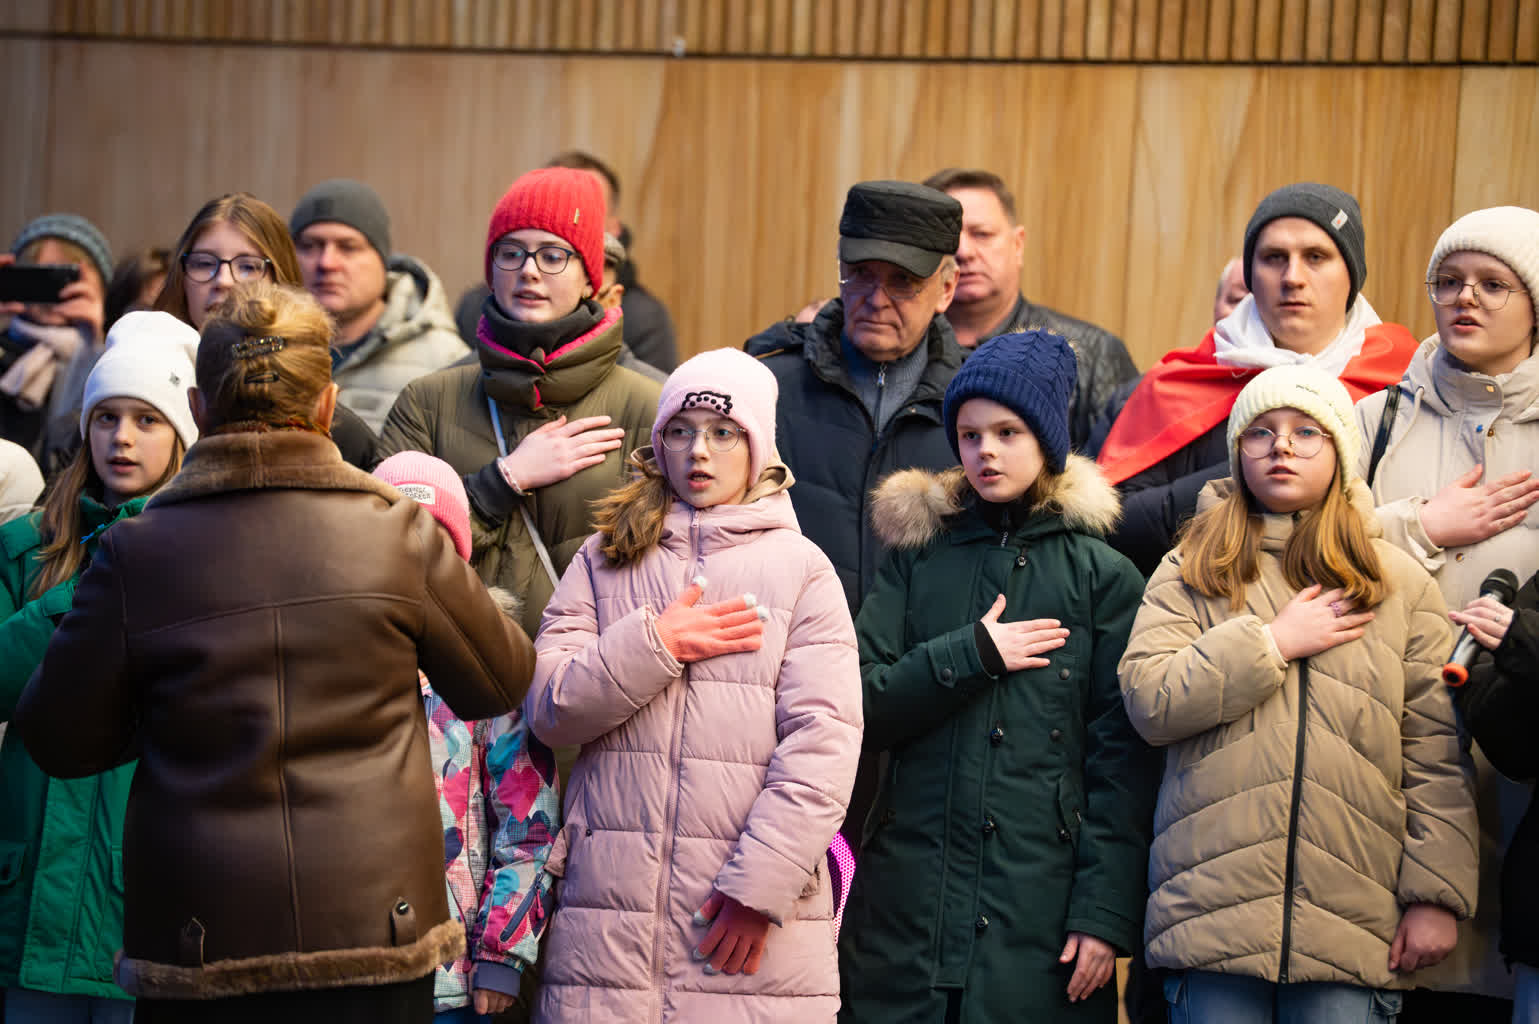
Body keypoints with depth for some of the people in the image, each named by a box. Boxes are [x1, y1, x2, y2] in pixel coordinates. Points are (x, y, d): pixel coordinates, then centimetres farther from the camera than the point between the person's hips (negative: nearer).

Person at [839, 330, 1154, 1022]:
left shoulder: (1104, 576, 4)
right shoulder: (917, 558, 11)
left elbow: (1121, 762, -1)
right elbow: (859, 707, 3)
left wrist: (1106, 913, -8)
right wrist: (973, 654, -8)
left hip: (1041, 905, -2)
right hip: (910, 898, 2)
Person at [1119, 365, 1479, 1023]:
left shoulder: (1401, 584, 10)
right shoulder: (1188, 573, 10)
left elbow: (1434, 754, 5)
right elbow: (1148, 700, -5)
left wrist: (1437, 894, -2)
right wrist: (1275, 641, -7)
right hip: (1214, 913, 0)